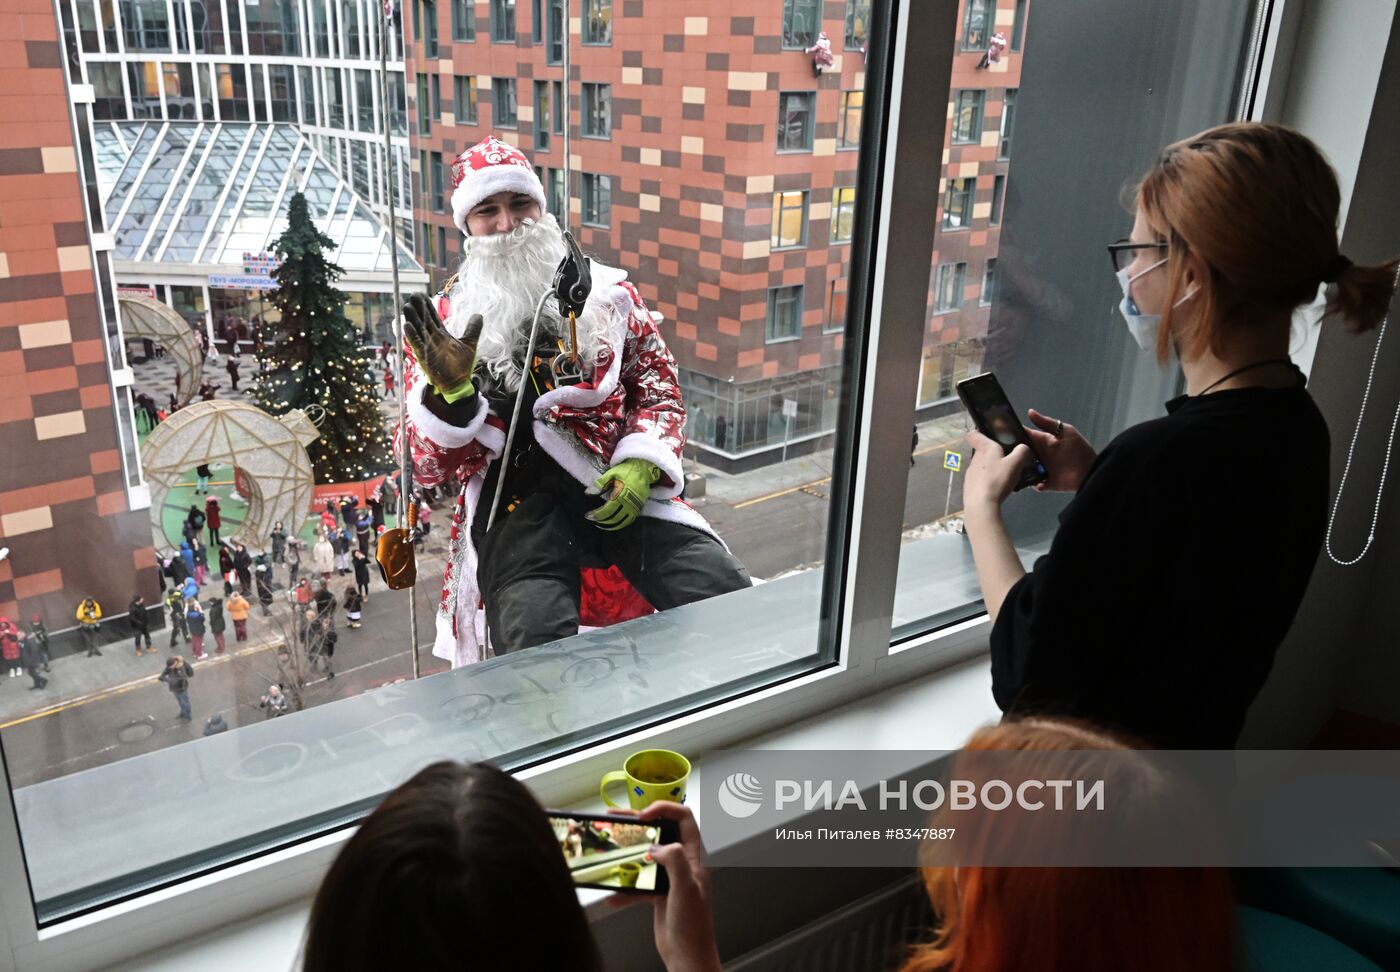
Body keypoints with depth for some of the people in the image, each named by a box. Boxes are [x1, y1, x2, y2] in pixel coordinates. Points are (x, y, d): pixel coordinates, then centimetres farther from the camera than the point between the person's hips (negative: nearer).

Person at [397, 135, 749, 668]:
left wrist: (642, 466, -4)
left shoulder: (607, 290, 16)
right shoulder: (442, 324, 12)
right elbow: (428, 468, 8)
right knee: (537, 646, -33)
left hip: (617, 487, 2)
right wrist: (451, 395, -14)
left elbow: (658, 384, 16)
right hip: (515, 495, -1)